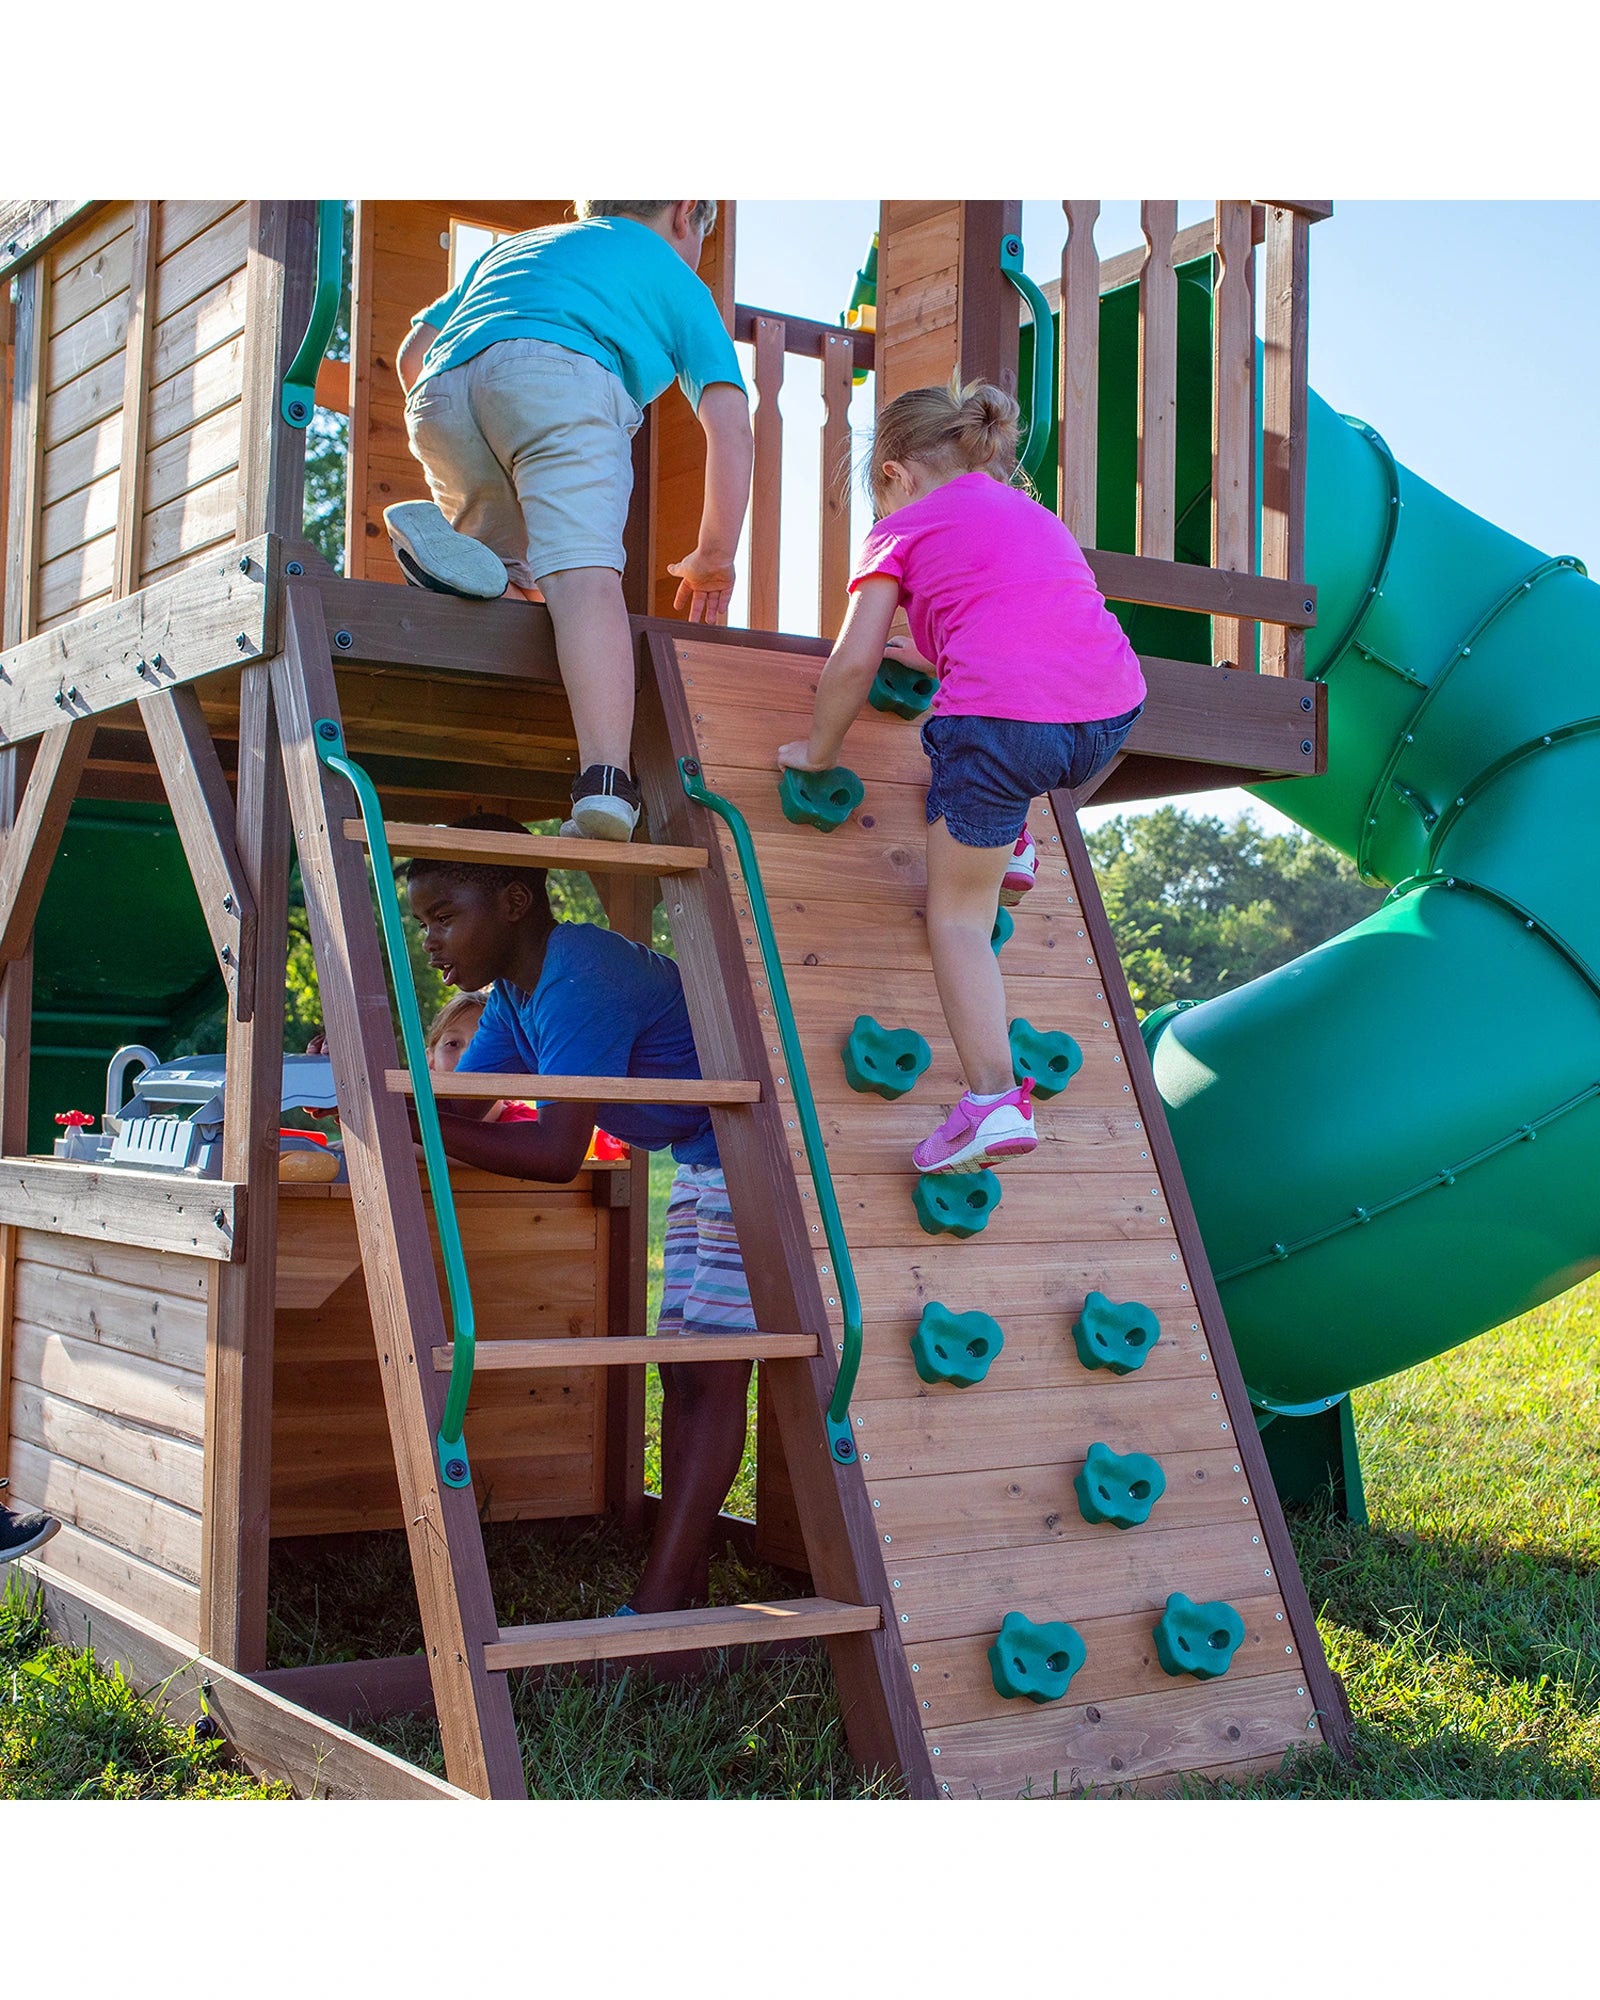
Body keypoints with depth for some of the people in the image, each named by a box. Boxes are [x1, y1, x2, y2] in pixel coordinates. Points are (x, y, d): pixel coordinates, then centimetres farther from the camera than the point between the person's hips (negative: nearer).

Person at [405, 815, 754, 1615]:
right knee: (682, 1364, 8)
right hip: (703, 1160, 10)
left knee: (708, 1370, -11)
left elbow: (556, 1153, -31)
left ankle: (657, 1604, -10)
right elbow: (456, 1101, 7)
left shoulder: (579, 980, -26)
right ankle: (684, 1584, 11)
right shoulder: (516, 995, 7)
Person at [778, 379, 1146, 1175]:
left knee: (958, 910, 6)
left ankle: (993, 1099, -5)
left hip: (1003, 720, -6)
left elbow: (853, 663, 7)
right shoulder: (1029, 511, 31)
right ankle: (1008, 848, 42)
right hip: (1111, 714, 6)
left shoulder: (900, 530, 12)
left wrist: (818, 750, 22)